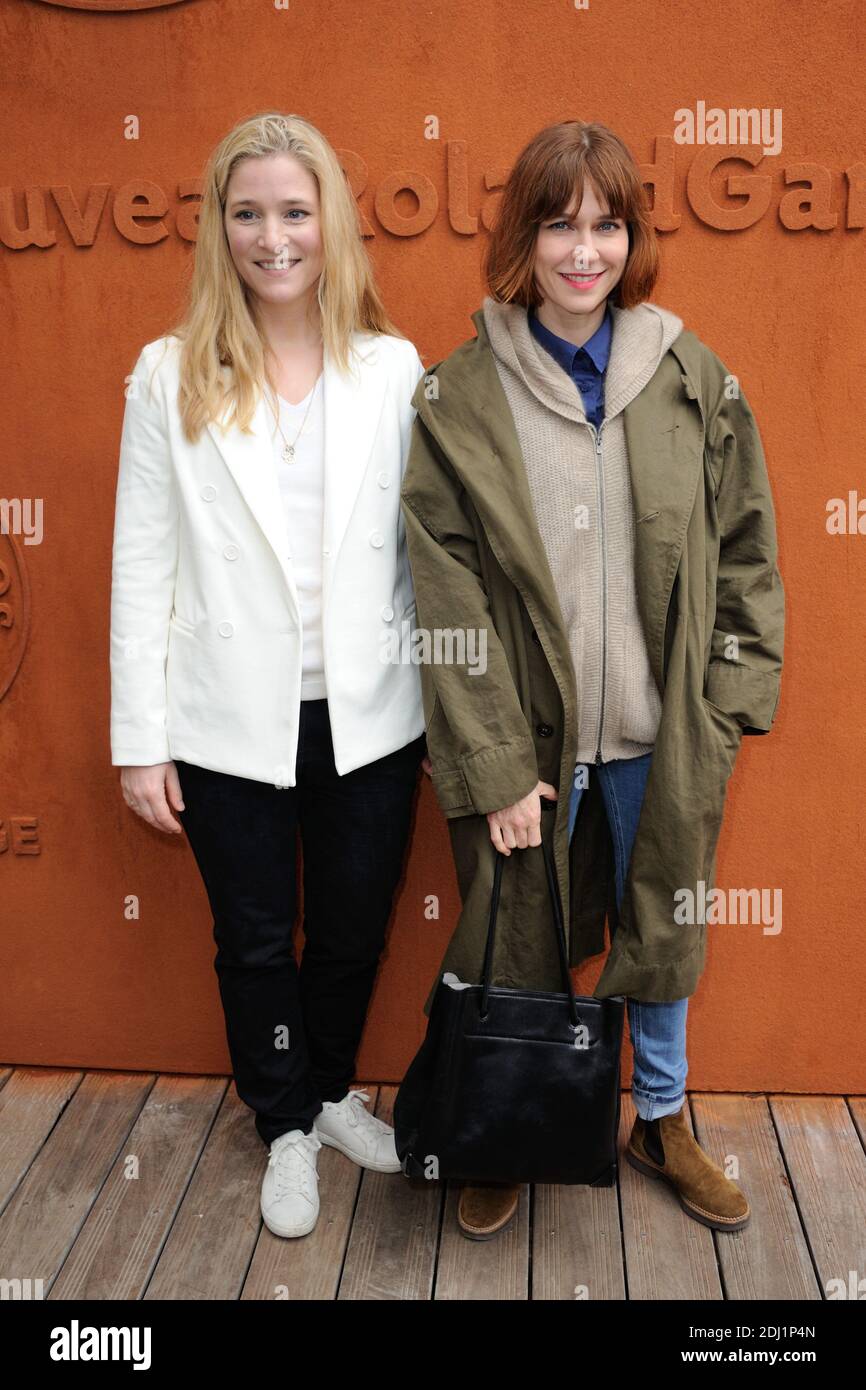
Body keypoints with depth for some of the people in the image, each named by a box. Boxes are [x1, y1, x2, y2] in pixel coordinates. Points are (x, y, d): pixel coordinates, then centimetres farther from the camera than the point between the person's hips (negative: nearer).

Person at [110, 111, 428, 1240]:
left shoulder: (394, 370, -1)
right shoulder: (171, 377, -2)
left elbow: (427, 545, 1)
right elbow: (142, 566, -3)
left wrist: (451, 704, -1)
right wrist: (140, 738, -4)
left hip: (368, 715, 1)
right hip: (231, 722, 0)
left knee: (353, 931, 16)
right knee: (255, 940, 15)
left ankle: (332, 1094, 45)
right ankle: (286, 1129, 39)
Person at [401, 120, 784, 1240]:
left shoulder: (694, 380, 0)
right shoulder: (456, 400, -6)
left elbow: (744, 554, 5)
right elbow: (448, 599, -9)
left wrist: (731, 706, 0)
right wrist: (494, 766, -12)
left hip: (661, 733, 2)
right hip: (522, 735, -2)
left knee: (664, 933, 18)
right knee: (514, 946, 12)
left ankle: (662, 1122, 43)